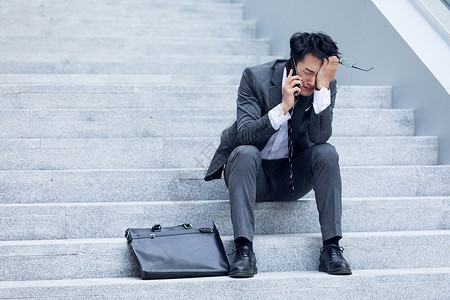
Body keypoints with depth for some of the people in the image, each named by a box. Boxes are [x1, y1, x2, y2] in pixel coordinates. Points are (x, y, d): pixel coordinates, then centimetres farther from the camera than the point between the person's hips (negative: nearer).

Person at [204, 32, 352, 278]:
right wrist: (284, 108, -34)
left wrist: (322, 88, -30)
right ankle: (244, 248, -38)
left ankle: (331, 247, -25)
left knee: (326, 151, -25)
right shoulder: (255, 77, -15)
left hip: (292, 177, 2)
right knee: (245, 152, -33)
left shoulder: (327, 86, -8)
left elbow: (320, 137, -23)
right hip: (253, 173, -2)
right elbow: (244, 135, -23)